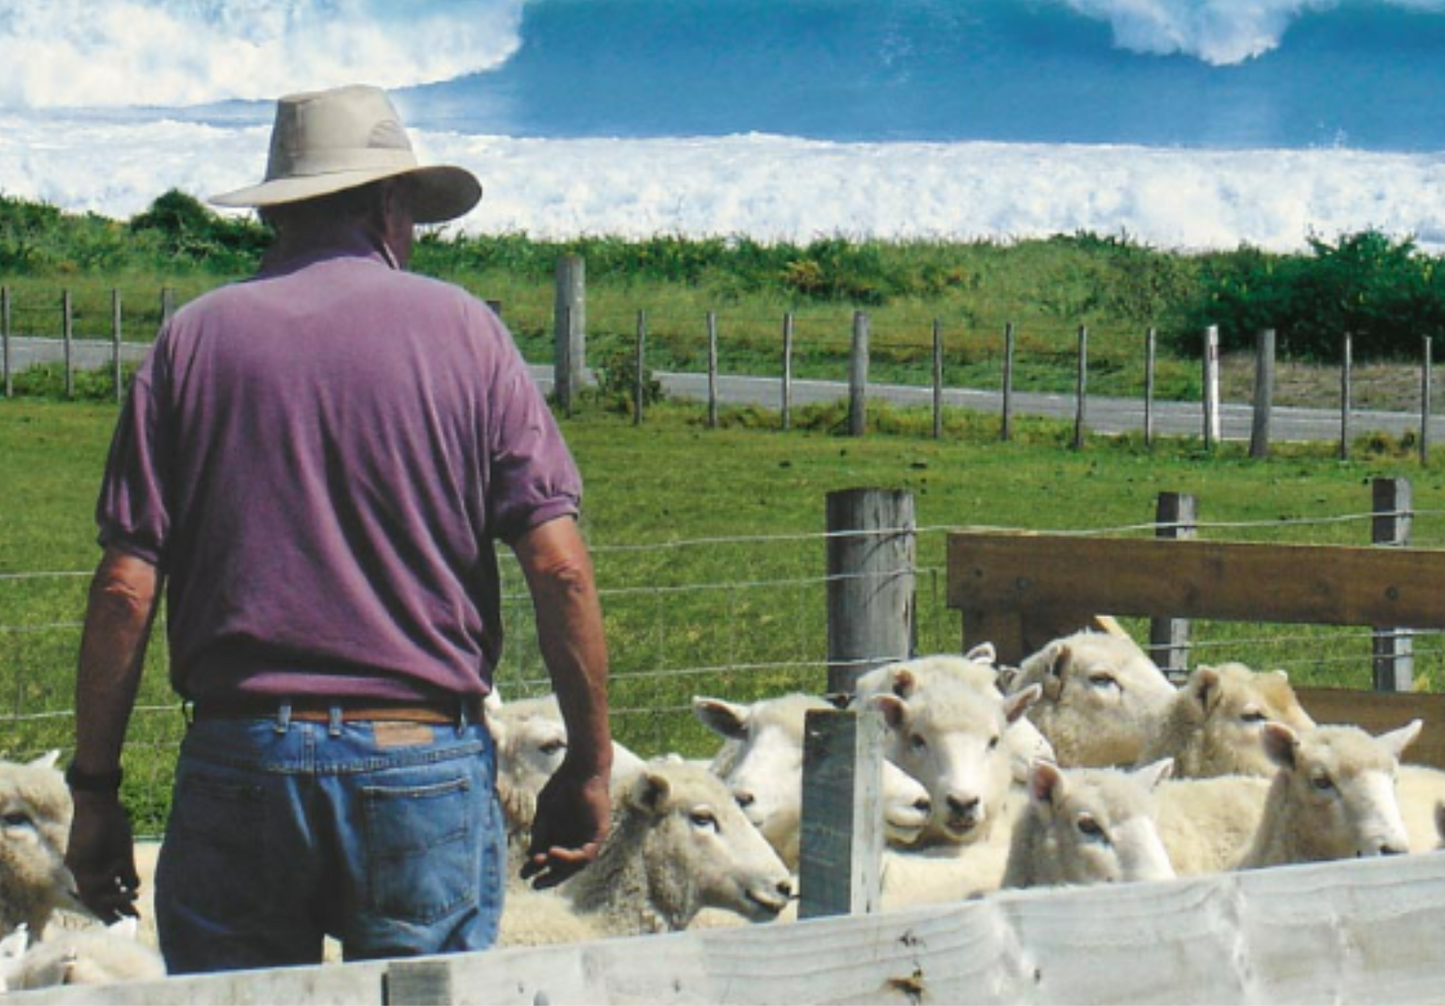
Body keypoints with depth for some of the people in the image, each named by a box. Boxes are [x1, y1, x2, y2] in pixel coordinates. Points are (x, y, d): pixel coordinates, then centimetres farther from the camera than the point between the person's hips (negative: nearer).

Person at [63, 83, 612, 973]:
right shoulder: (463, 333, 3)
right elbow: (559, 566, -4)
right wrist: (589, 767, 4)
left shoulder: (195, 340, 5)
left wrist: (95, 789, 6)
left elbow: (126, 585, 0)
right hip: (424, 765, -1)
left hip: (239, 761, 1)